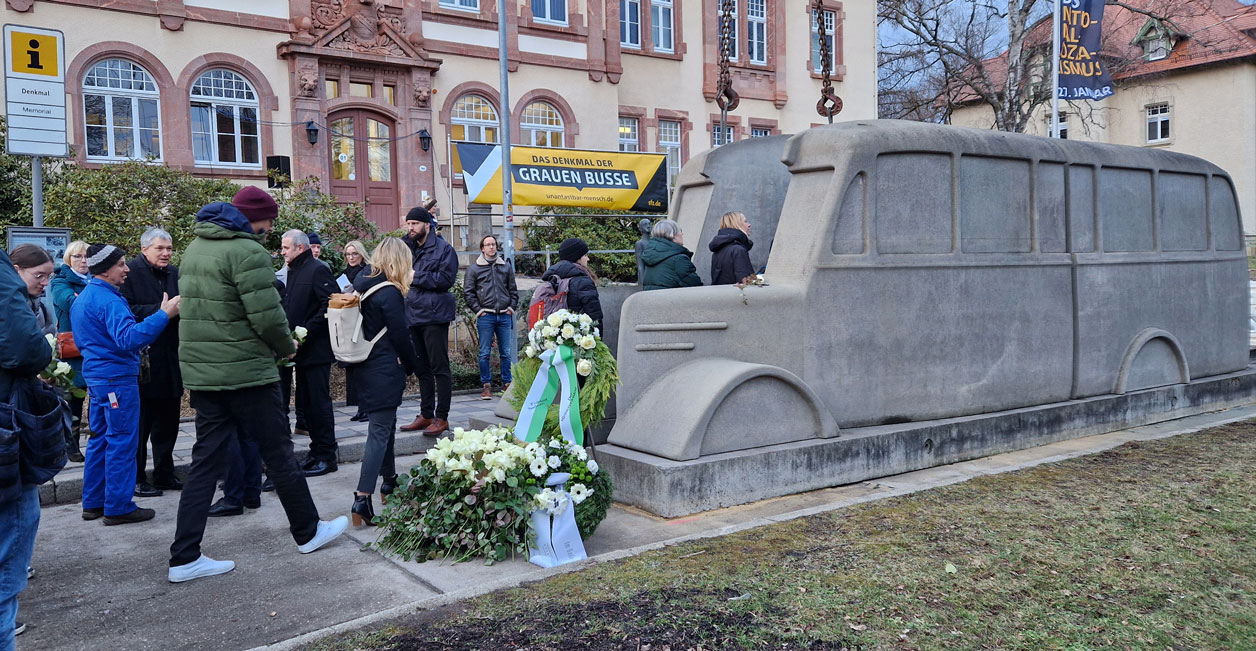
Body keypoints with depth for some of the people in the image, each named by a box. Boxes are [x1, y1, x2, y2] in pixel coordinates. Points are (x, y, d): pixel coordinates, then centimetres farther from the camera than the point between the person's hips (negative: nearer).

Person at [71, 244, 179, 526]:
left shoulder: (82, 298, 14)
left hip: (96, 374, 10)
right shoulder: (108, 300, -19)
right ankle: (118, 507, 0)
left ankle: (93, 502, 22)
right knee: (122, 441, -4)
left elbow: (82, 340, 23)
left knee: (100, 438, 15)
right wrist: (163, 315, -36)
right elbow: (127, 338, -32)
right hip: (117, 377, -10)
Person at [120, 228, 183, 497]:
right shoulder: (130, 272, -7)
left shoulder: (175, 274, 12)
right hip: (143, 361, -6)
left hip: (171, 361, 6)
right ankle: (136, 478, 14)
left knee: (168, 421, 14)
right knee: (139, 422, 3)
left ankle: (164, 474, 25)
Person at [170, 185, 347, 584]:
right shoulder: (246, 251, -16)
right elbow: (267, 314, -21)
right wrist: (287, 347, -1)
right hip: (245, 372, -8)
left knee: (206, 460, 9)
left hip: (201, 371, 8)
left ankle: (185, 557, 10)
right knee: (278, 453, 6)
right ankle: (307, 531, 21)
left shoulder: (195, 247, 13)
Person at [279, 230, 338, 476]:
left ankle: (326, 456, 3)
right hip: (301, 350, 9)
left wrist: (307, 331, -21)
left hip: (316, 349, -9)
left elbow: (330, 306, -19)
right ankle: (317, 451, 21)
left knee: (319, 402, -4)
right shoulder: (294, 271, 17)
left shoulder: (318, 270, -11)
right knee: (306, 403, 12)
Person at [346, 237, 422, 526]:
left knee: (385, 424, 22)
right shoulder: (389, 293, -16)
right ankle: (362, 498, -11)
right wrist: (413, 366, 1)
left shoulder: (361, 284, 8)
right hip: (384, 371, -9)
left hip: (363, 368, 9)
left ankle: (389, 482, 35)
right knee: (380, 432, -6)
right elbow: (400, 336, -13)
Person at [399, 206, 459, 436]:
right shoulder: (410, 247, 16)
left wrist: (415, 277, -13)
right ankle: (426, 415, 22)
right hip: (414, 315, 8)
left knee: (439, 367, -3)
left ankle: (442, 417, 3)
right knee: (422, 369, 14)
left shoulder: (443, 248, -7)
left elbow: (446, 279, -16)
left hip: (434, 316, -8)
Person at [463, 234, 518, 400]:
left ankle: (507, 384, 14)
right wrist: (478, 310, -5)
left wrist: (511, 308, 5)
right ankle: (486, 386, 8)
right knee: (484, 353, 1)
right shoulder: (474, 268, 3)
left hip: (504, 315, 2)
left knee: (506, 352, 6)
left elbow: (513, 290, 16)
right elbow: (468, 292, 2)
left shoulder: (506, 267, 12)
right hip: (485, 316, -2)